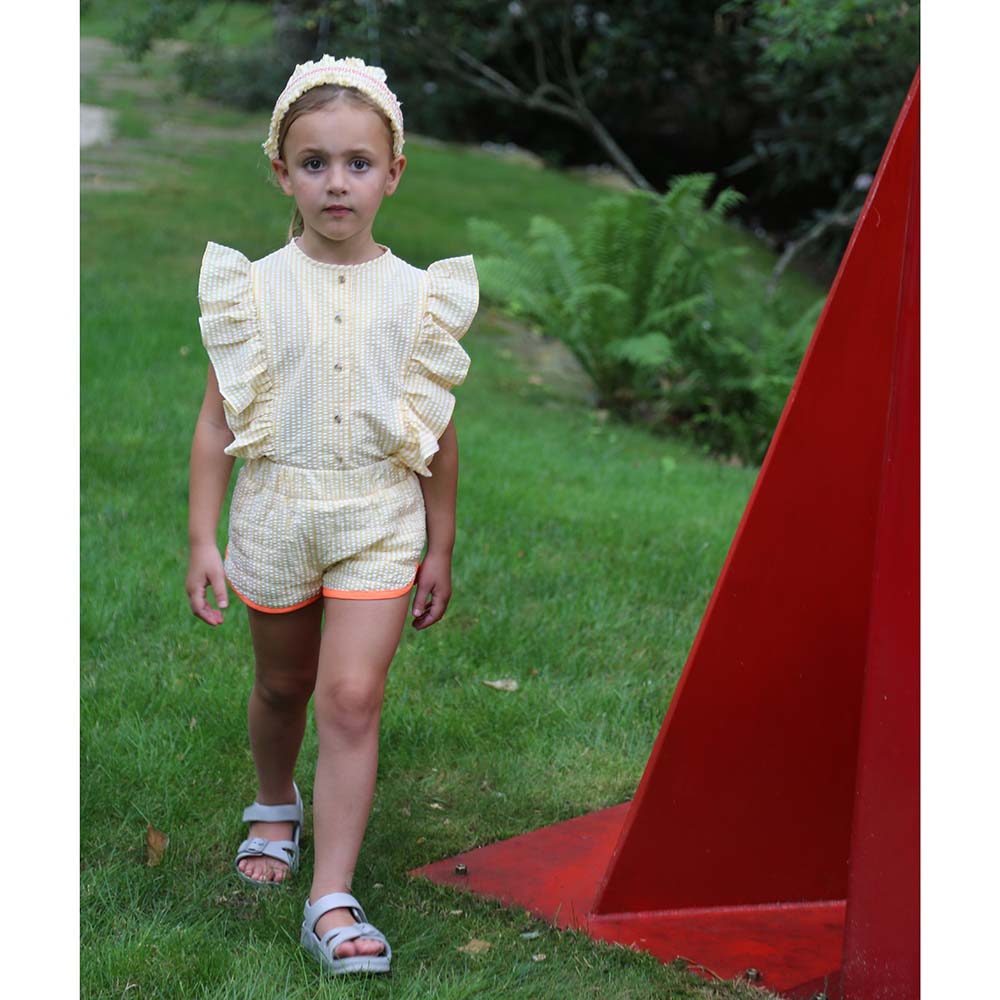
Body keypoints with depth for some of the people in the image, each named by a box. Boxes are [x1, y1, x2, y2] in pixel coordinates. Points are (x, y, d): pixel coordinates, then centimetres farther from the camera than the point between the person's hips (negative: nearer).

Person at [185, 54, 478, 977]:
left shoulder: (418, 295, -2)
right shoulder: (256, 288, -3)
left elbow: (440, 433, 5)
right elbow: (218, 422, 0)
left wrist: (439, 547, 7)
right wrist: (202, 541, -4)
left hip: (380, 517, -1)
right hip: (278, 509, 1)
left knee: (353, 697, -10)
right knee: (282, 685, 18)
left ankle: (332, 901, -6)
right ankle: (275, 807, 48)